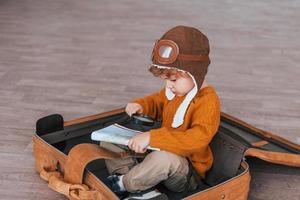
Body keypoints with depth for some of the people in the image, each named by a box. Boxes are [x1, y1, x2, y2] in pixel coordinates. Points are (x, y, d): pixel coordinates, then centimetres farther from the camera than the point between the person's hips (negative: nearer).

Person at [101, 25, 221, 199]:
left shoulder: (208, 101, -24)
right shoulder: (174, 90, 2)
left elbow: (198, 138, -40)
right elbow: (157, 102, 24)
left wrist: (152, 137, -45)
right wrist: (140, 105, -1)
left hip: (185, 167, -8)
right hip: (161, 150, 8)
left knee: (163, 158, -43)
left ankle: (123, 185, -19)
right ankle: (124, 172, -13)